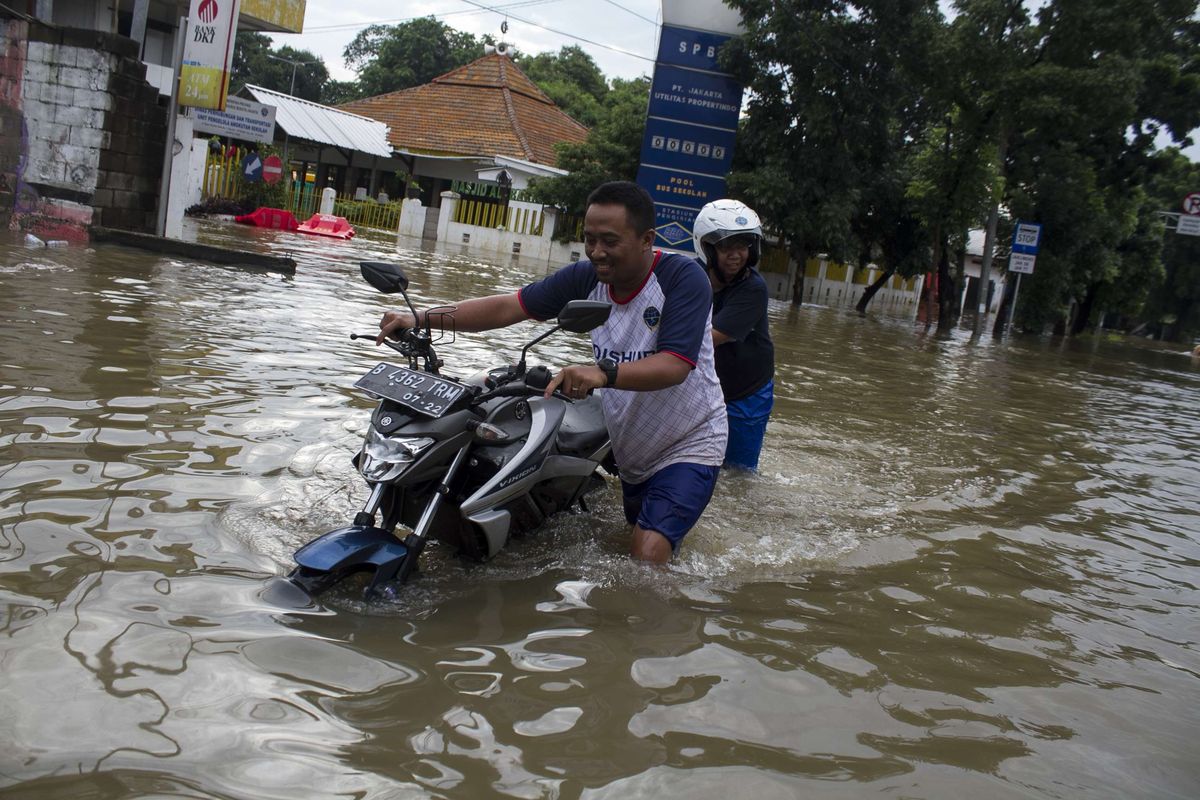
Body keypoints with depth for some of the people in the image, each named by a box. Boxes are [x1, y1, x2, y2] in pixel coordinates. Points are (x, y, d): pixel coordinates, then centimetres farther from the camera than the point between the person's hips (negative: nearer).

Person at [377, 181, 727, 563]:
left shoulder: (683, 277, -22)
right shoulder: (586, 277, -6)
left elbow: (675, 366, -33)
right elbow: (508, 306, -9)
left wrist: (603, 373, -50)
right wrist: (420, 319, -20)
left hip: (688, 447, -6)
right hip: (629, 452, 6)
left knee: (647, 557, -19)